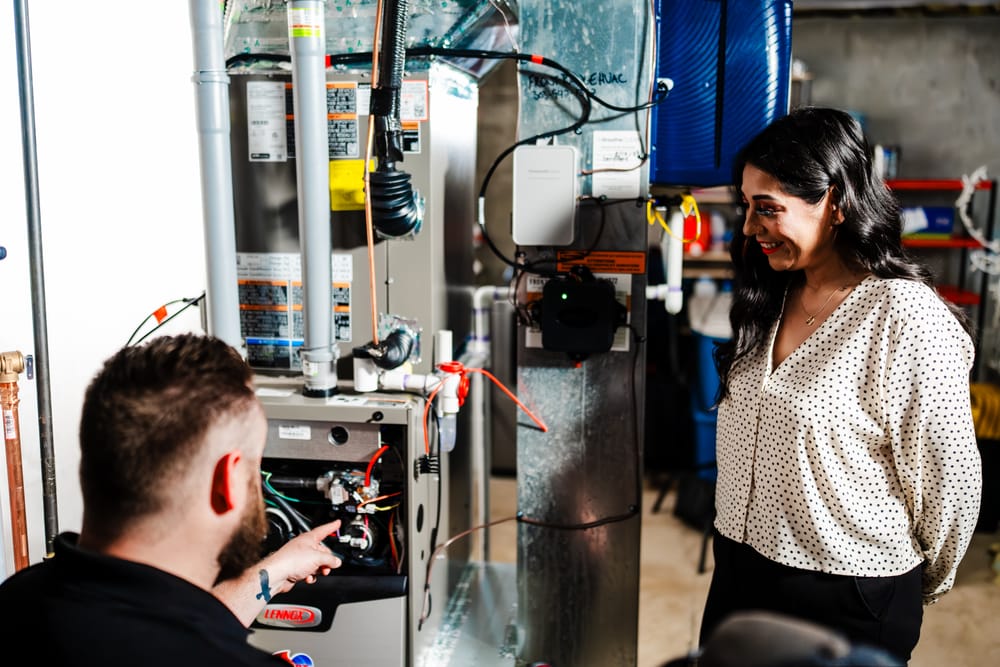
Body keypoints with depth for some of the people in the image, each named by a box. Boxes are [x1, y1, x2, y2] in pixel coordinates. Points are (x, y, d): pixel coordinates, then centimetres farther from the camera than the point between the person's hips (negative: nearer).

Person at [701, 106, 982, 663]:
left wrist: (923, 587, 1)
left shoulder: (906, 316, -20)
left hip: (846, 602, -7)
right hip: (739, 575, 7)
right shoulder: (770, 301, 4)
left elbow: (950, 480, -13)